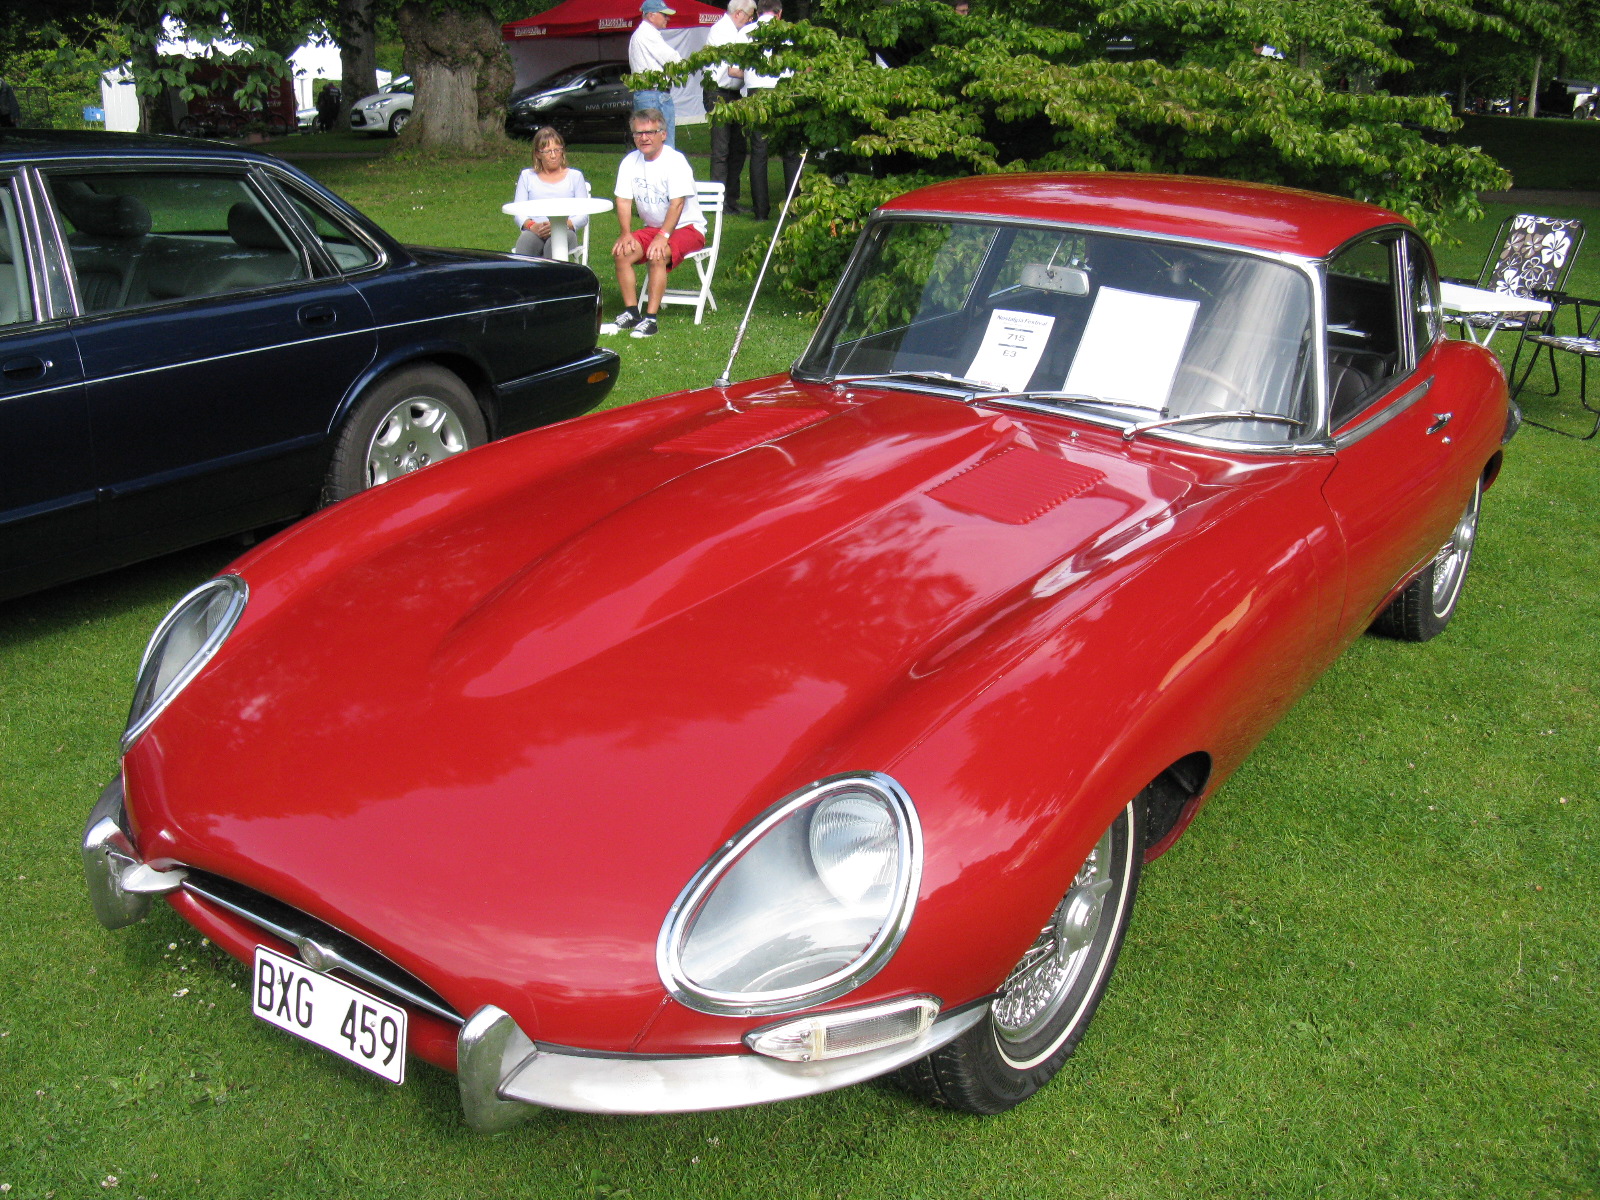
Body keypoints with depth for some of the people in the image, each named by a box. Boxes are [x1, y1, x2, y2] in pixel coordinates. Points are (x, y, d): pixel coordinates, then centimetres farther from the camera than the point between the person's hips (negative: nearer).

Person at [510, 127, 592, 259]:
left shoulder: (575, 176, 17)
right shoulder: (527, 176, 20)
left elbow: (583, 217, 7)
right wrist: (532, 226, -14)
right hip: (534, 232, 1)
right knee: (526, 240, -36)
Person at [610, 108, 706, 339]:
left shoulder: (675, 161, -16)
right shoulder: (630, 162, 2)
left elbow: (677, 203, -23)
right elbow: (623, 201, 0)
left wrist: (663, 236, -33)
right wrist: (626, 234, -16)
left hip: (687, 227, -6)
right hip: (652, 227, 6)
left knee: (657, 256, -32)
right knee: (621, 253, -17)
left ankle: (651, 318, -28)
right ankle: (631, 312, -10)